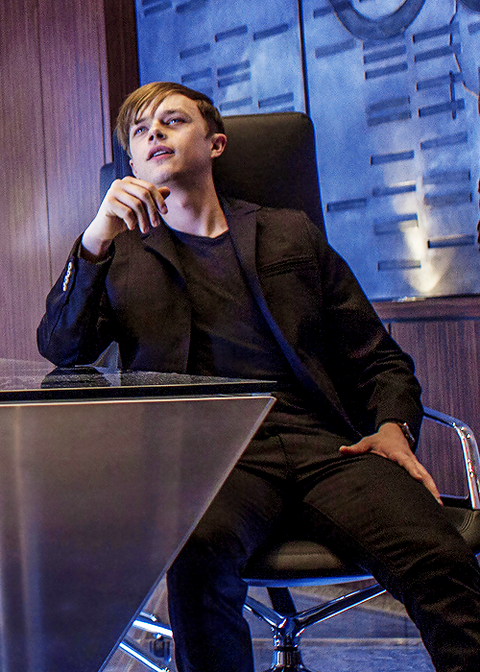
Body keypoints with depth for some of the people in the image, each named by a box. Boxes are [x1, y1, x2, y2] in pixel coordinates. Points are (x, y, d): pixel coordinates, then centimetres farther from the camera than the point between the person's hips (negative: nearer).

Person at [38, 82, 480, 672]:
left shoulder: (292, 235, 23)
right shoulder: (120, 253, 22)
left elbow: (378, 357, 21)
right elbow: (60, 350, 4)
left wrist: (393, 427, -1)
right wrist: (96, 240, -11)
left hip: (325, 444, 1)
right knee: (200, 546, -36)